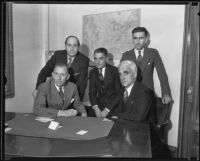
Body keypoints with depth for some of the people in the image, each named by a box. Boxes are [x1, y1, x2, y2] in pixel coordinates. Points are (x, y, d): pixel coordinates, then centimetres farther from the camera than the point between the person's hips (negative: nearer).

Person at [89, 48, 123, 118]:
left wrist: (107, 109, -15)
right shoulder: (92, 72, 9)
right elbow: (91, 92, 4)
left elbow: (118, 93, -9)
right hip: (99, 105, 4)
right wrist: (96, 108, -13)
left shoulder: (114, 71, -5)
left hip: (113, 105, -3)